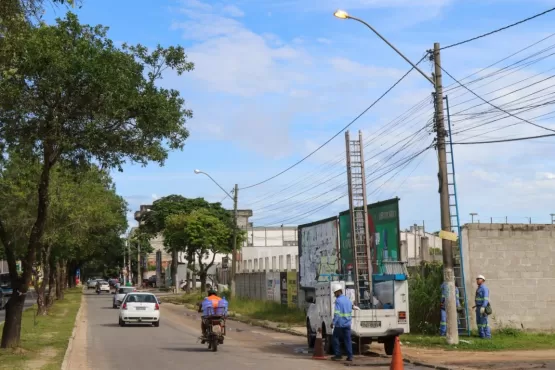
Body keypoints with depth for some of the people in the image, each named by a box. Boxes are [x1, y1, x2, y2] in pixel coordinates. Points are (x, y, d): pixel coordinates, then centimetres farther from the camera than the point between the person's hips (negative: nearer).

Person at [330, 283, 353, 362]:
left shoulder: (338, 300, -12)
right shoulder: (348, 300, 12)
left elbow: (336, 313, -19)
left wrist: (333, 322, -18)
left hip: (339, 324, -6)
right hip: (347, 324, 6)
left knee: (336, 338, 7)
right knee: (347, 340, 6)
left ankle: (338, 355, 6)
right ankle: (350, 356, 2)